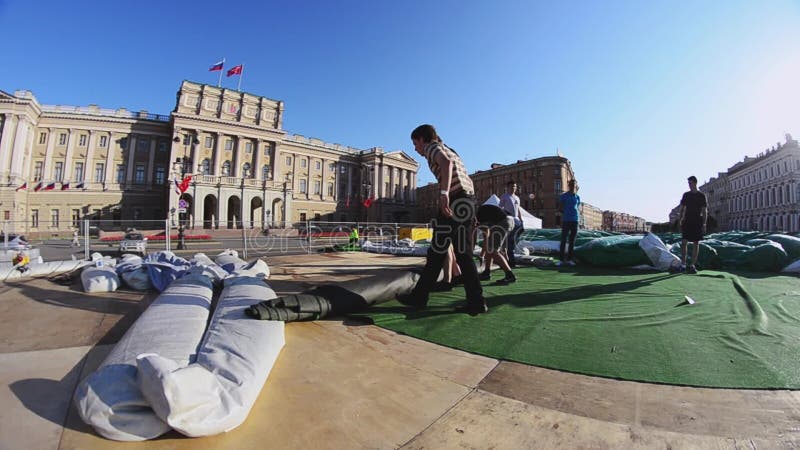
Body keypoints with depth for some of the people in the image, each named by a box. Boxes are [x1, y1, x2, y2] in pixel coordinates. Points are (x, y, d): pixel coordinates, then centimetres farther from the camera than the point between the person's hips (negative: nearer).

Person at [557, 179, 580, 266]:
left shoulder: (577, 197, 12)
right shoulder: (563, 196, 2)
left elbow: (577, 207, 21)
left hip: (575, 220, 3)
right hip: (566, 220, -3)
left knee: (572, 241, 5)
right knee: (563, 240, -6)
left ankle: (569, 259, 11)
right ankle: (561, 259, -2)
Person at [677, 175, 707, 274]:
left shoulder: (701, 195, 4)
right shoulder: (686, 195, 9)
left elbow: (705, 211, 2)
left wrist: (704, 224, -5)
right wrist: (681, 220, 0)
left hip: (697, 222, -1)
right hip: (687, 221, 1)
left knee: (696, 243, 1)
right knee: (683, 242, -6)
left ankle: (693, 265, 5)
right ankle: (683, 264, -1)